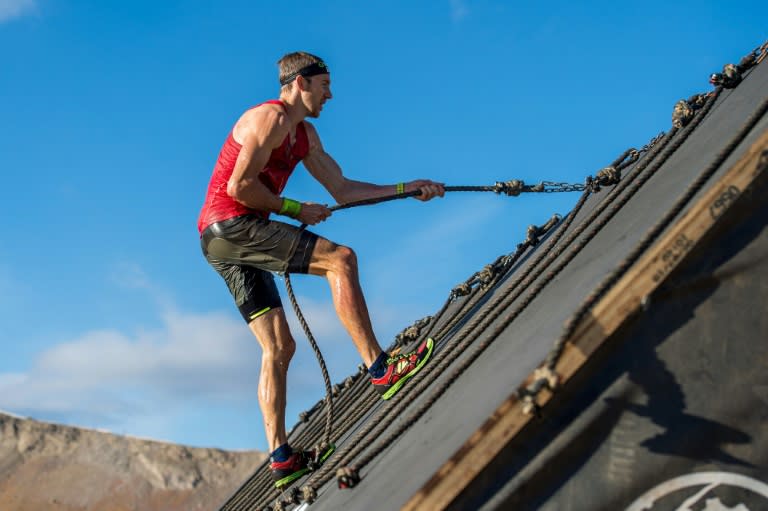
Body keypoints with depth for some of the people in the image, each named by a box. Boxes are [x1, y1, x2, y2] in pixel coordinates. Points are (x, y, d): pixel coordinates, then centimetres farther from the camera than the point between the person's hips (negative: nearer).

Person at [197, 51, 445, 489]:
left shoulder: (305, 134, 21)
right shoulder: (270, 117, -9)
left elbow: (342, 190, 19)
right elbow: (239, 186, -16)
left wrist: (406, 189, 13)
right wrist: (294, 210, -8)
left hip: (227, 243, 10)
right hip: (229, 225, -10)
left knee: (279, 347, 7)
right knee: (340, 259, -18)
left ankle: (281, 459, 7)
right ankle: (380, 370, -19)